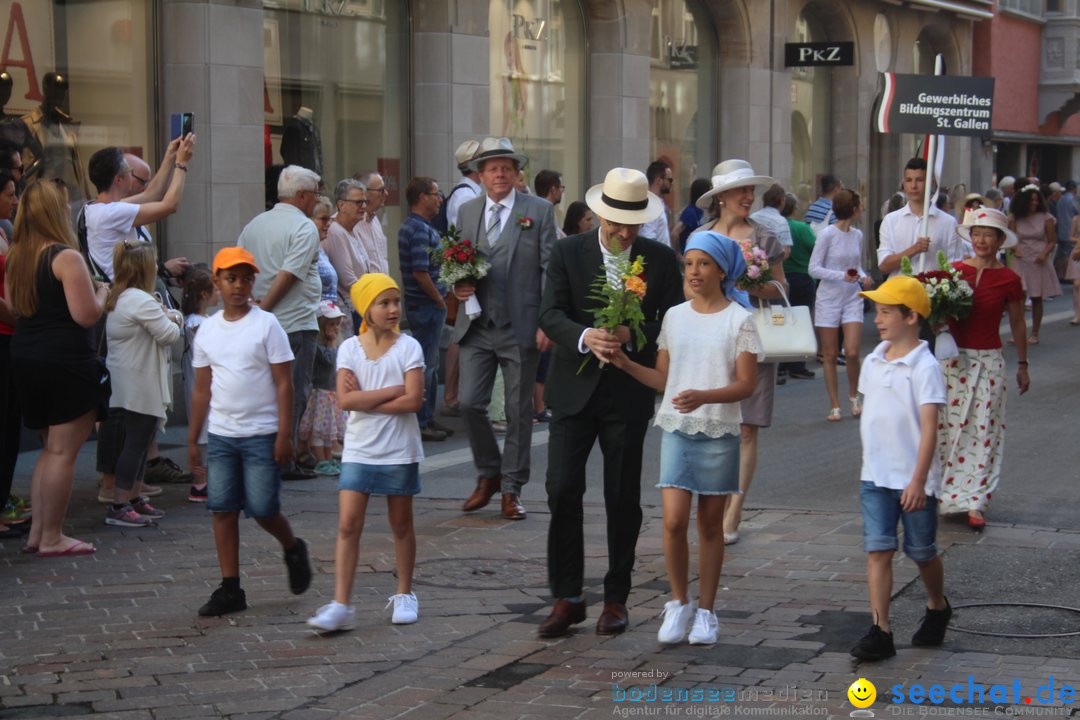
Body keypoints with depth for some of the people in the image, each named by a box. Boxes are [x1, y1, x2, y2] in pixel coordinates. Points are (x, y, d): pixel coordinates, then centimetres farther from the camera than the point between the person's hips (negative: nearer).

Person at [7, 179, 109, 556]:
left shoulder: (15, 257, 9)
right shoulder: (66, 258, -16)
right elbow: (86, 315, -19)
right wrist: (102, 292, -1)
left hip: (24, 356, 8)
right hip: (66, 362, -8)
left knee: (51, 447, 19)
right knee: (63, 451, -1)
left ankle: (37, 531, 19)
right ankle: (51, 538, 2)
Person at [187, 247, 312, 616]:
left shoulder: (266, 325, -5)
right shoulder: (207, 329, 8)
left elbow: (284, 384, -6)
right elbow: (202, 389, 14)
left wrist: (284, 435, -12)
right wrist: (192, 439, 12)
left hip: (261, 434, -4)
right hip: (220, 435, 4)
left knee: (262, 509, -4)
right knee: (223, 510, 2)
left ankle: (293, 550, 27)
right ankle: (230, 589, 9)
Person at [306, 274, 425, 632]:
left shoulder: (408, 347, -4)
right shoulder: (350, 348, 0)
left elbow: (413, 401, -15)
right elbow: (346, 399, -11)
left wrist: (366, 400, -14)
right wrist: (393, 391, -16)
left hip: (399, 451, -1)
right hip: (359, 451, 1)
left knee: (401, 524, 11)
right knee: (348, 525, -6)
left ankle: (404, 595, 26)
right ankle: (340, 605, -7)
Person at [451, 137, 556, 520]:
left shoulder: (539, 211, 0)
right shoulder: (467, 212, 10)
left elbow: (551, 270, -3)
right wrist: (458, 285, -5)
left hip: (521, 327, -3)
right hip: (477, 326, 3)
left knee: (519, 411, 5)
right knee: (470, 403, -4)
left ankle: (511, 488, 15)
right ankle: (488, 474, 18)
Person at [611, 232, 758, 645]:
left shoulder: (738, 320, -3)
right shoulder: (674, 317, 7)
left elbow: (746, 385, -8)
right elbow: (663, 378, 10)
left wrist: (703, 396, -23)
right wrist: (626, 365, -5)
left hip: (718, 432, -2)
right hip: (677, 429, 2)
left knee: (710, 523, 6)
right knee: (674, 521, -8)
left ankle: (705, 612, 16)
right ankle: (679, 604, 10)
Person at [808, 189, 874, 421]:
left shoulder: (857, 235, 6)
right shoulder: (828, 234, -10)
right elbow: (814, 268, -10)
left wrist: (864, 278, -3)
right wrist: (841, 276, -20)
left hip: (852, 299, 3)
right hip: (829, 299, -3)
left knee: (852, 352, -9)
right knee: (830, 355, 3)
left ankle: (854, 395, 14)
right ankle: (834, 405, 12)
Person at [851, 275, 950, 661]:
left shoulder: (924, 367, -14)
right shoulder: (874, 362, 6)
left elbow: (929, 427, -17)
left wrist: (918, 480, -20)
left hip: (913, 480, -5)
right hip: (876, 477, 5)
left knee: (922, 552, 11)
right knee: (878, 550, -4)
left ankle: (937, 608, 37)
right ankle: (880, 631, -5)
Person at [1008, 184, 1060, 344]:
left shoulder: (1045, 218, 1)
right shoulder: (1015, 218, 5)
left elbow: (1052, 241, 2)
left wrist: (1044, 253, -15)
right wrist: (1015, 249, -14)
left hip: (1039, 262, 0)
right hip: (1021, 260, 0)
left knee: (1037, 299, 4)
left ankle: (1035, 334, 13)